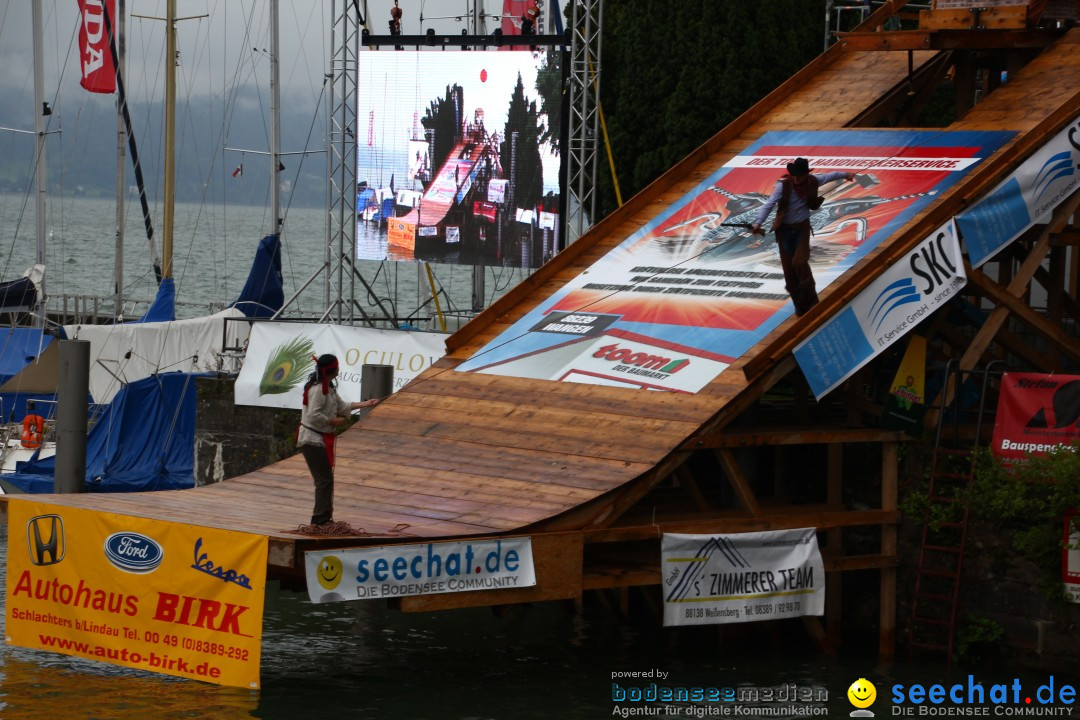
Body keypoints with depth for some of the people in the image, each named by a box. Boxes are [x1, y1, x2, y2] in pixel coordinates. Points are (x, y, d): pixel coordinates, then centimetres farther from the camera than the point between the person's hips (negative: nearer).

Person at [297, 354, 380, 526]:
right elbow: (314, 415, -29)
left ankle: (324, 518, 24)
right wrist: (332, 421, -17)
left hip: (321, 439, 11)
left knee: (326, 479, 16)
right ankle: (320, 520, -6)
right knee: (324, 480, -9)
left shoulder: (328, 388, 12)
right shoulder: (318, 389, -21)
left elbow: (341, 406, 23)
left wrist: (364, 404, 20)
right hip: (313, 439, -11)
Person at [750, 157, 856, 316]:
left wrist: (845, 174, 31)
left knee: (800, 262, -16)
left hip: (802, 228, 1)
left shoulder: (812, 182, -8)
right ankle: (799, 305, 14)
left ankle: (810, 301, -1)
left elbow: (829, 176, 13)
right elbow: (769, 204, -23)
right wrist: (758, 223, -37)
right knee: (789, 267, 0)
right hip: (785, 229, -1)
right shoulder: (783, 185, -18)